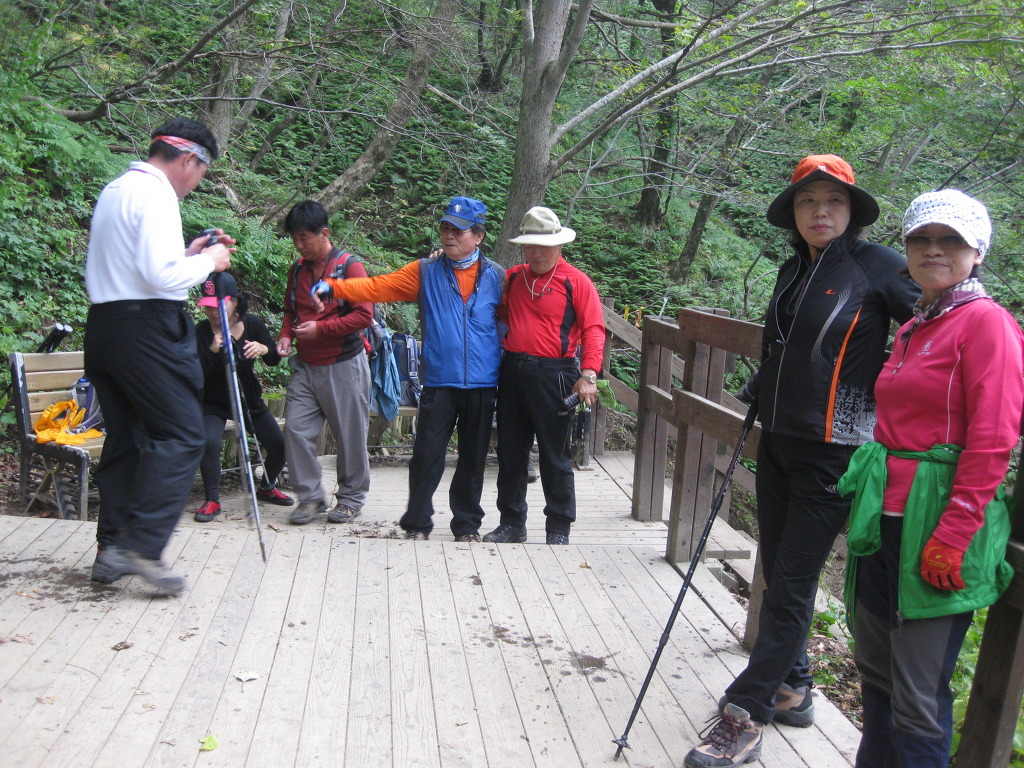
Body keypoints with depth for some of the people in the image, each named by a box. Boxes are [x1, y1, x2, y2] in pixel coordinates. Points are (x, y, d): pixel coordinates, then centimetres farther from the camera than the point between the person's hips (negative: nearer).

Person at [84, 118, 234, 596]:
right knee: (180, 435, -6)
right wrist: (207, 262, -4)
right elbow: (161, 275, -20)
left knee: (124, 438, 13)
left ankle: (111, 548, 17)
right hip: (145, 327, -10)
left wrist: (188, 253, 18)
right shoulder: (156, 194, -10)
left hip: (103, 322, 10)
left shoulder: (115, 190, 20)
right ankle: (140, 547, -10)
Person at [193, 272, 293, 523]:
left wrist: (264, 349, -28)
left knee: (279, 446, -5)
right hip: (214, 404, -3)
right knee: (209, 442, -30)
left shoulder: (253, 324, -7)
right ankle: (212, 500, -10)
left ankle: (267, 488, 25)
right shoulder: (201, 331, -16)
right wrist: (213, 351, -37)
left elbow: (274, 360, -5)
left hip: (250, 399, 3)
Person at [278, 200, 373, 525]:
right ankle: (310, 497, 11)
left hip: (343, 365, -5)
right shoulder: (298, 269, 10)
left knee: (350, 434, 3)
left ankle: (351, 497, 19)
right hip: (305, 365, 6)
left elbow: (364, 315, -15)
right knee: (296, 429, -1)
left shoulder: (349, 266, -8)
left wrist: (320, 328, -18)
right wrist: (286, 336, 2)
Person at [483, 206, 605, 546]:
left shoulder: (576, 282, -4)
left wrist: (588, 375, -21)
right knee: (510, 453, 12)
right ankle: (511, 523, 25)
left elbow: (593, 330, -9)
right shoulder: (512, 278, 12)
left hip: (553, 375, -5)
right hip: (512, 371, 5)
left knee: (555, 457, 2)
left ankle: (559, 529, 15)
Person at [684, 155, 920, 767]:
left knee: (791, 585, -3)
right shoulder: (794, 270, 11)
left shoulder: (880, 267, -9)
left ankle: (744, 718, 6)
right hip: (778, 442, 7)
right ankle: (792, 689, 33)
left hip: (831, 453, -7)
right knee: (778, 573, 15)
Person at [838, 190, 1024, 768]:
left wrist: (952, 536, -18)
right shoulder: (912, 329, 16)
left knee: (918, 700, 1)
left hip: (937, 525, -8)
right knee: (875, 672, 18)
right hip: (884, 518, 8)